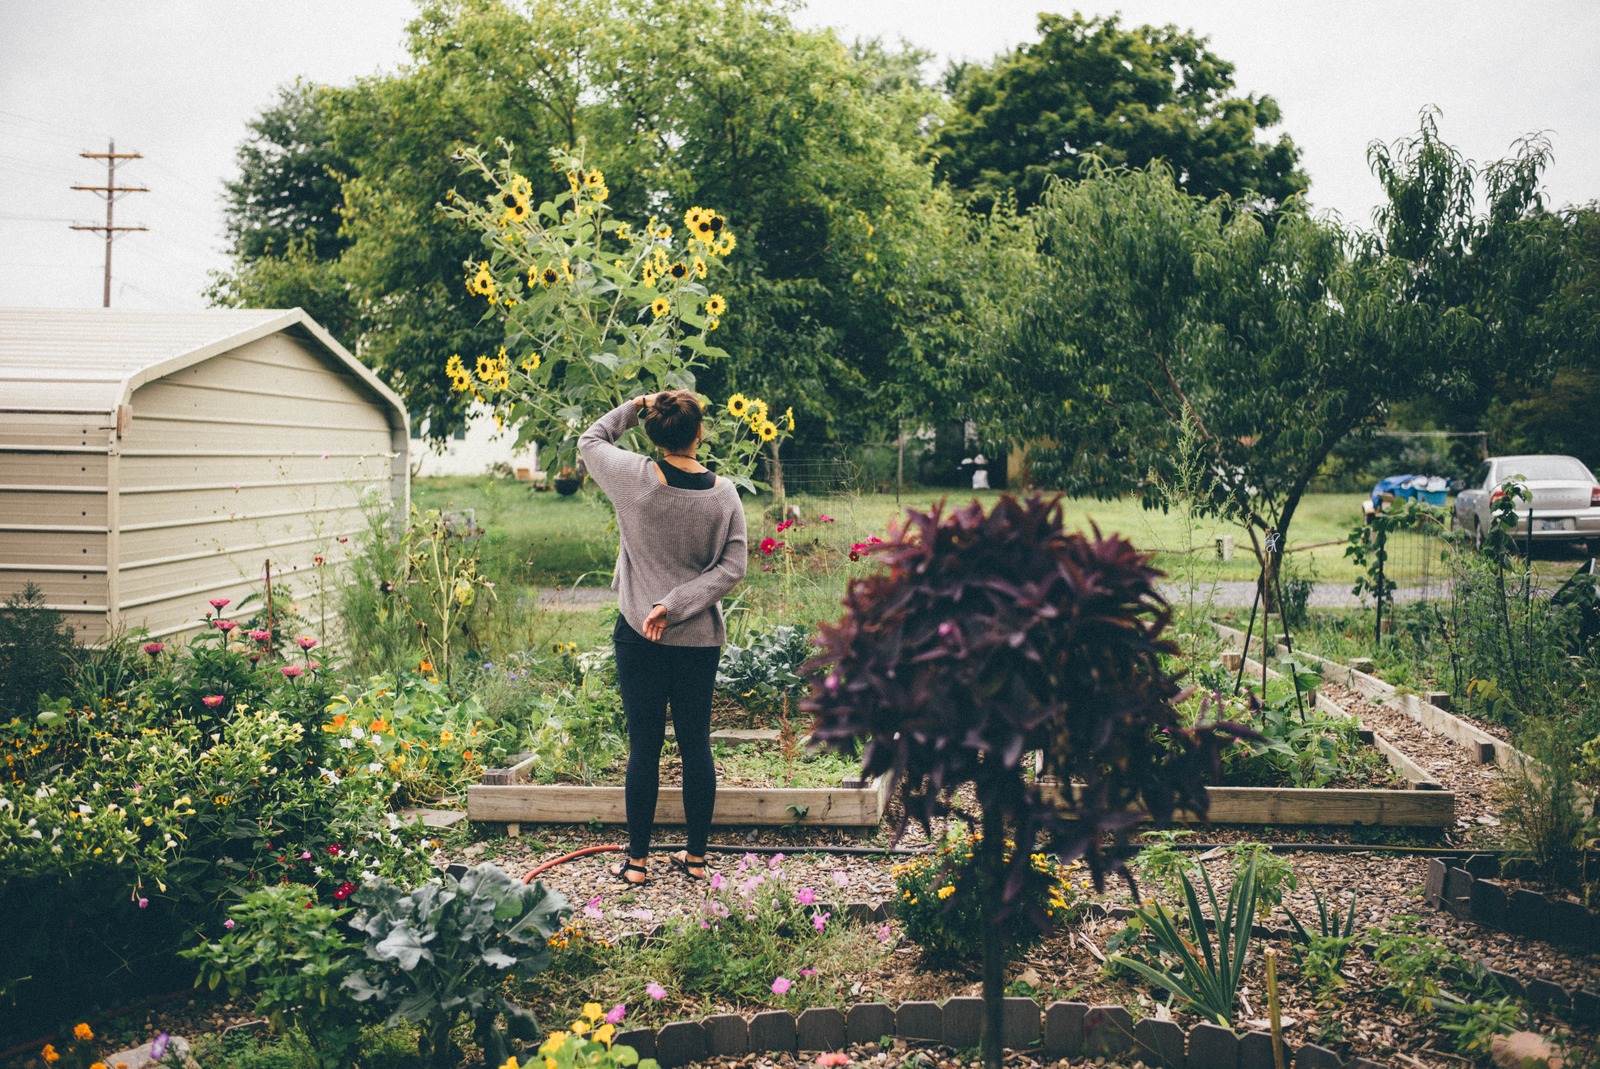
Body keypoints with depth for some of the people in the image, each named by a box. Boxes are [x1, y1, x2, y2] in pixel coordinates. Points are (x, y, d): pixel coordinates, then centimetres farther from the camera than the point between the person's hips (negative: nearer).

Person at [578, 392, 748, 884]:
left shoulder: (634, 478, -10)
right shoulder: (724, 494, -5)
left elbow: (590, 441, 9)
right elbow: (733, 568, -8)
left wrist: (632, 407, 13)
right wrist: (676, 604, -12)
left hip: (639, 635, -2)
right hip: (700, 638, 2)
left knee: (644, 746, 5)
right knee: (696, 744, 11)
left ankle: (637, 860, 12)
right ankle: (696, 857, 19)